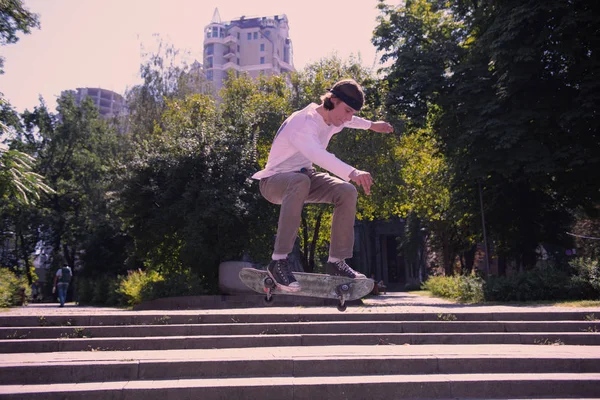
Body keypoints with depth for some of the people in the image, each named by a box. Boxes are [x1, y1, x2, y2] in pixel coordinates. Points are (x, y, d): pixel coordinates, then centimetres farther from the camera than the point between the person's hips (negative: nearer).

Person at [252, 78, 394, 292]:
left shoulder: (332, 118, 1)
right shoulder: (303, 122, -28)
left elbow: (347, 121, 29)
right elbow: (317, 154, -49)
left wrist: (371, 125, 39)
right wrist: (352, 173, -62)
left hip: (303, 175, 8)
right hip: (274, 180, -8)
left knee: (347, 192, -12)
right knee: (300, 182, -42)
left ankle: (337, 261, -5)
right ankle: (278, 261, -38)